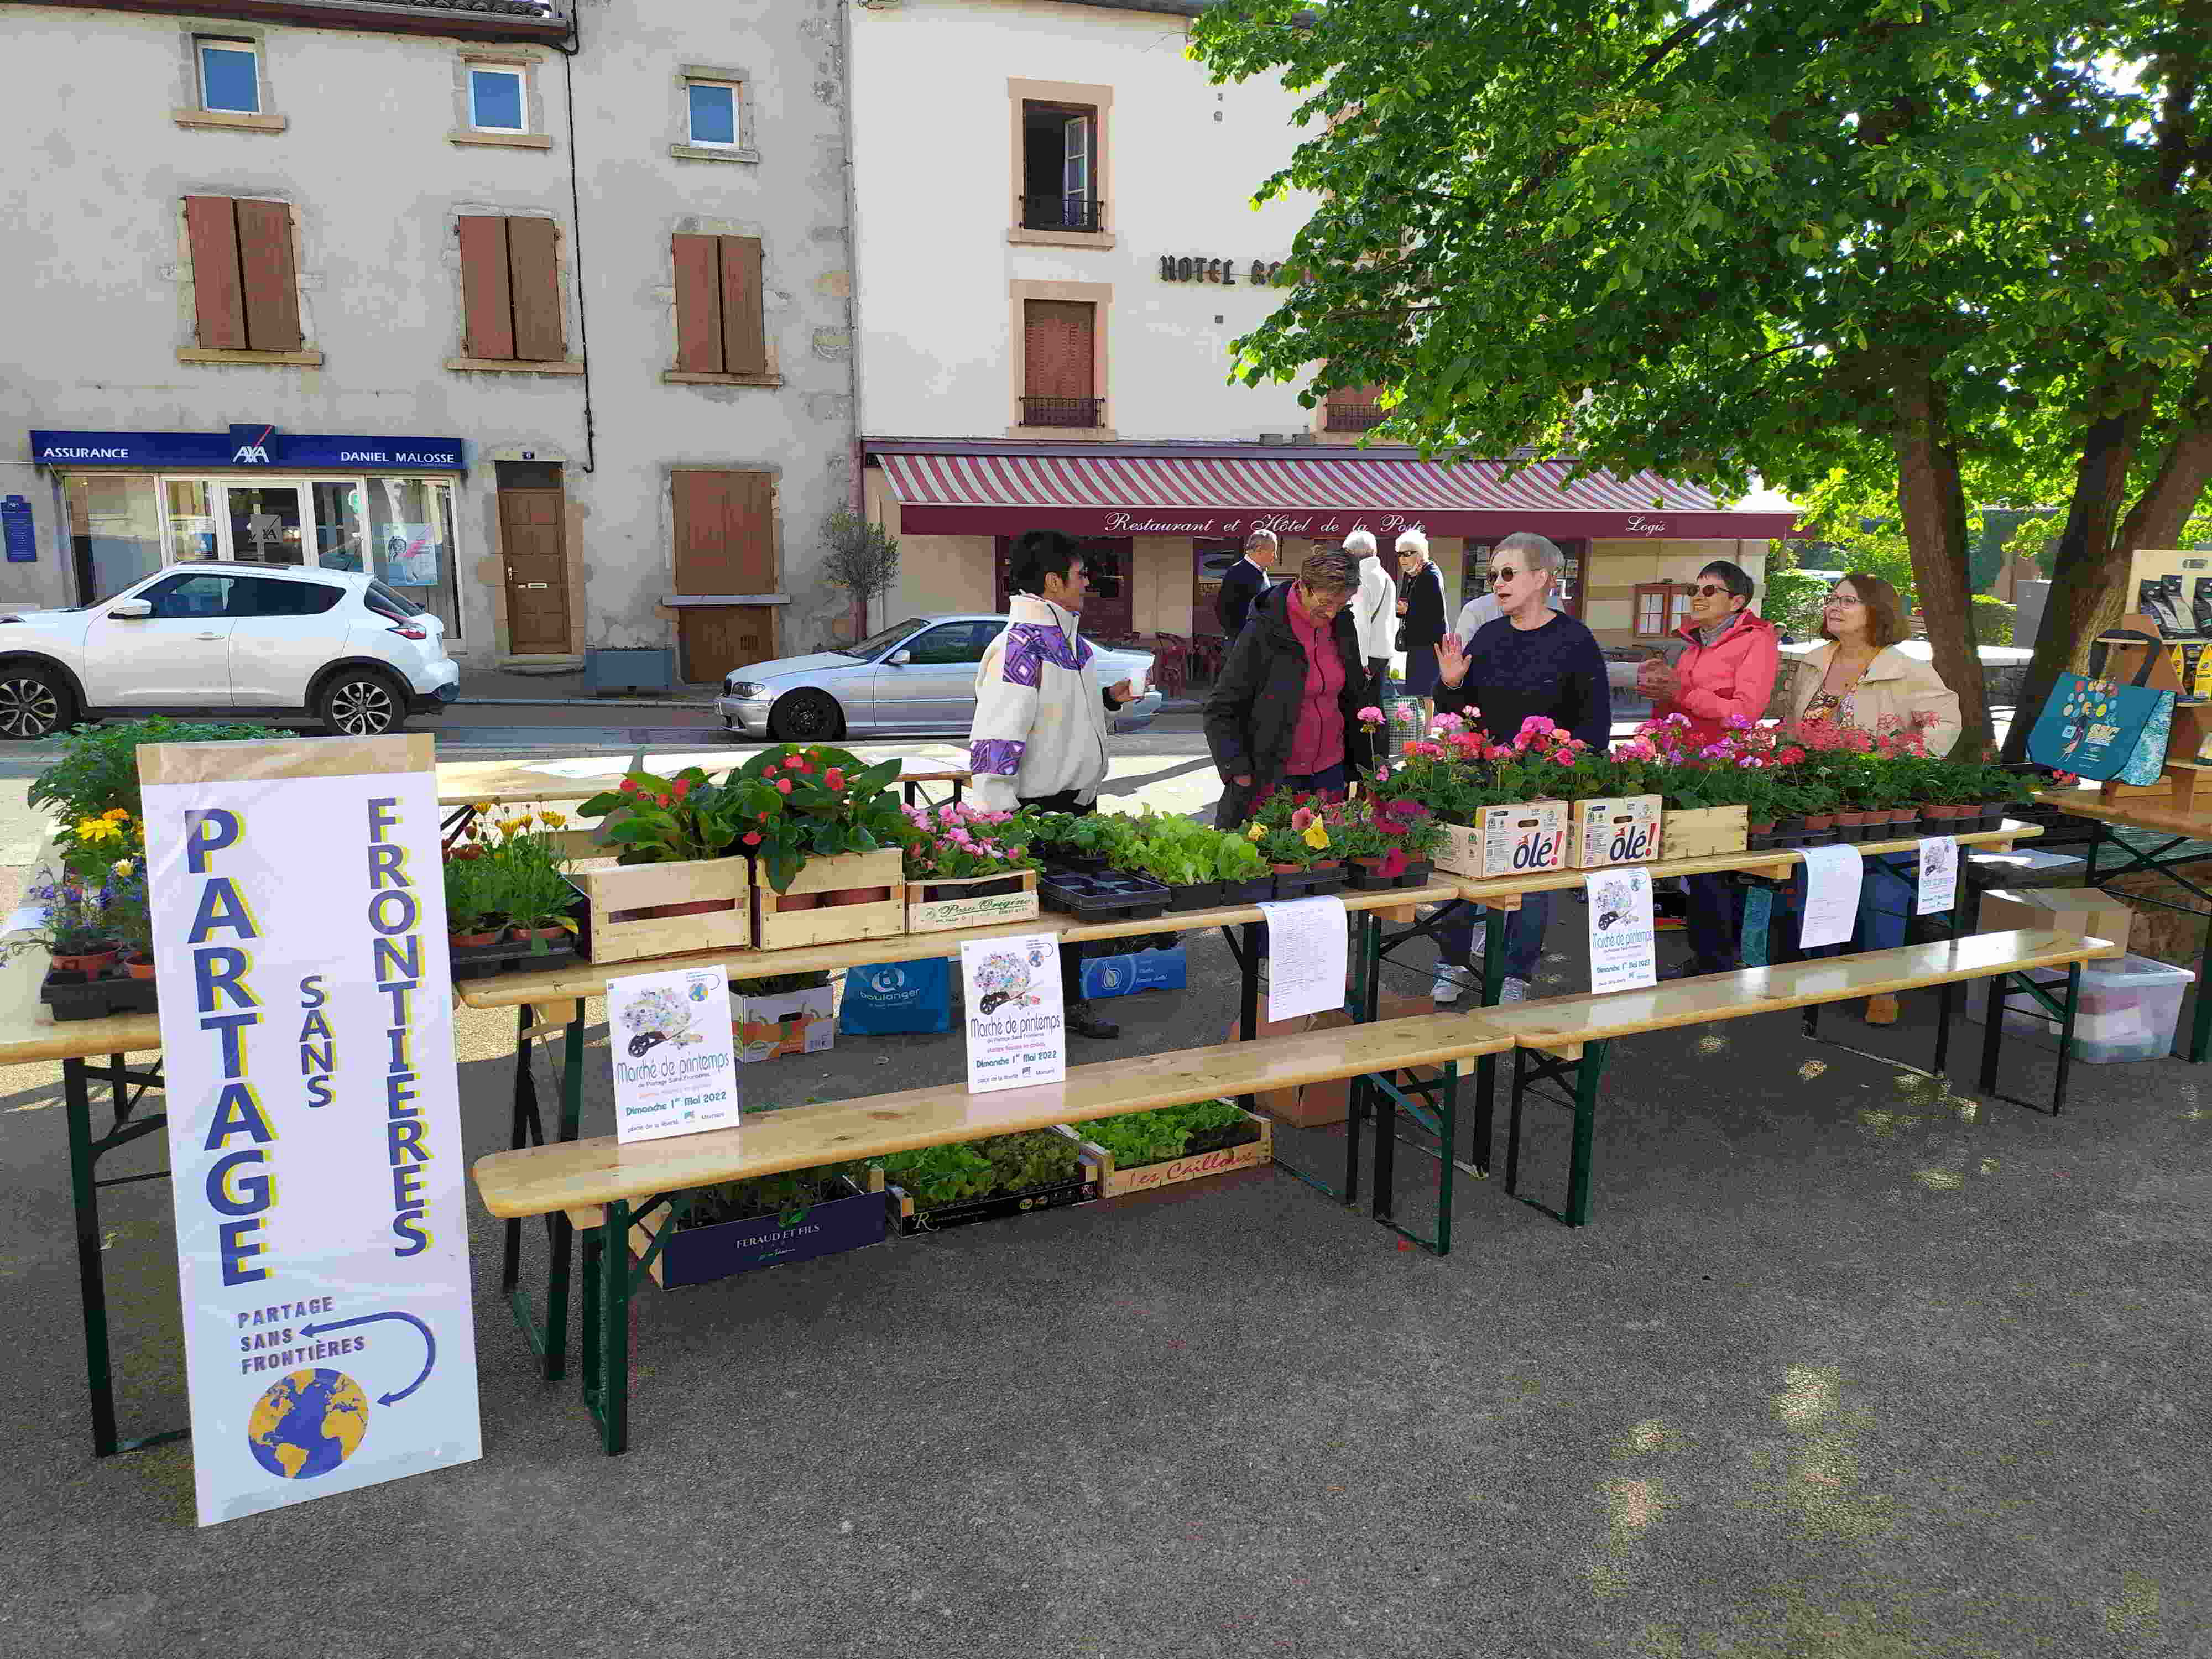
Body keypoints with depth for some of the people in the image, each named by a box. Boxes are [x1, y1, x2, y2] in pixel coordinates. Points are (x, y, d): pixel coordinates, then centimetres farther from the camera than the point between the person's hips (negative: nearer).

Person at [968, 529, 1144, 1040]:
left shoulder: (1066, 639, 10)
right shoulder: (1020, 646, -21)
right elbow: (996, 738, -25)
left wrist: (1110, 697, 10)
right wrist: (998, 821, -28)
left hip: (1077, 802, 10)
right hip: (1037, 809, -10)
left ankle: (1070, 1005, 34)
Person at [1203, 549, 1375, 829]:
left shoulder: (1342, 626, 3)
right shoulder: (1263, 632, -13)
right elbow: (1220, 712, -11)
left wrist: (1361, 763, 13)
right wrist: (1240, 772, -19)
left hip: (1331, 770, 5)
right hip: (1275, 776, -5)